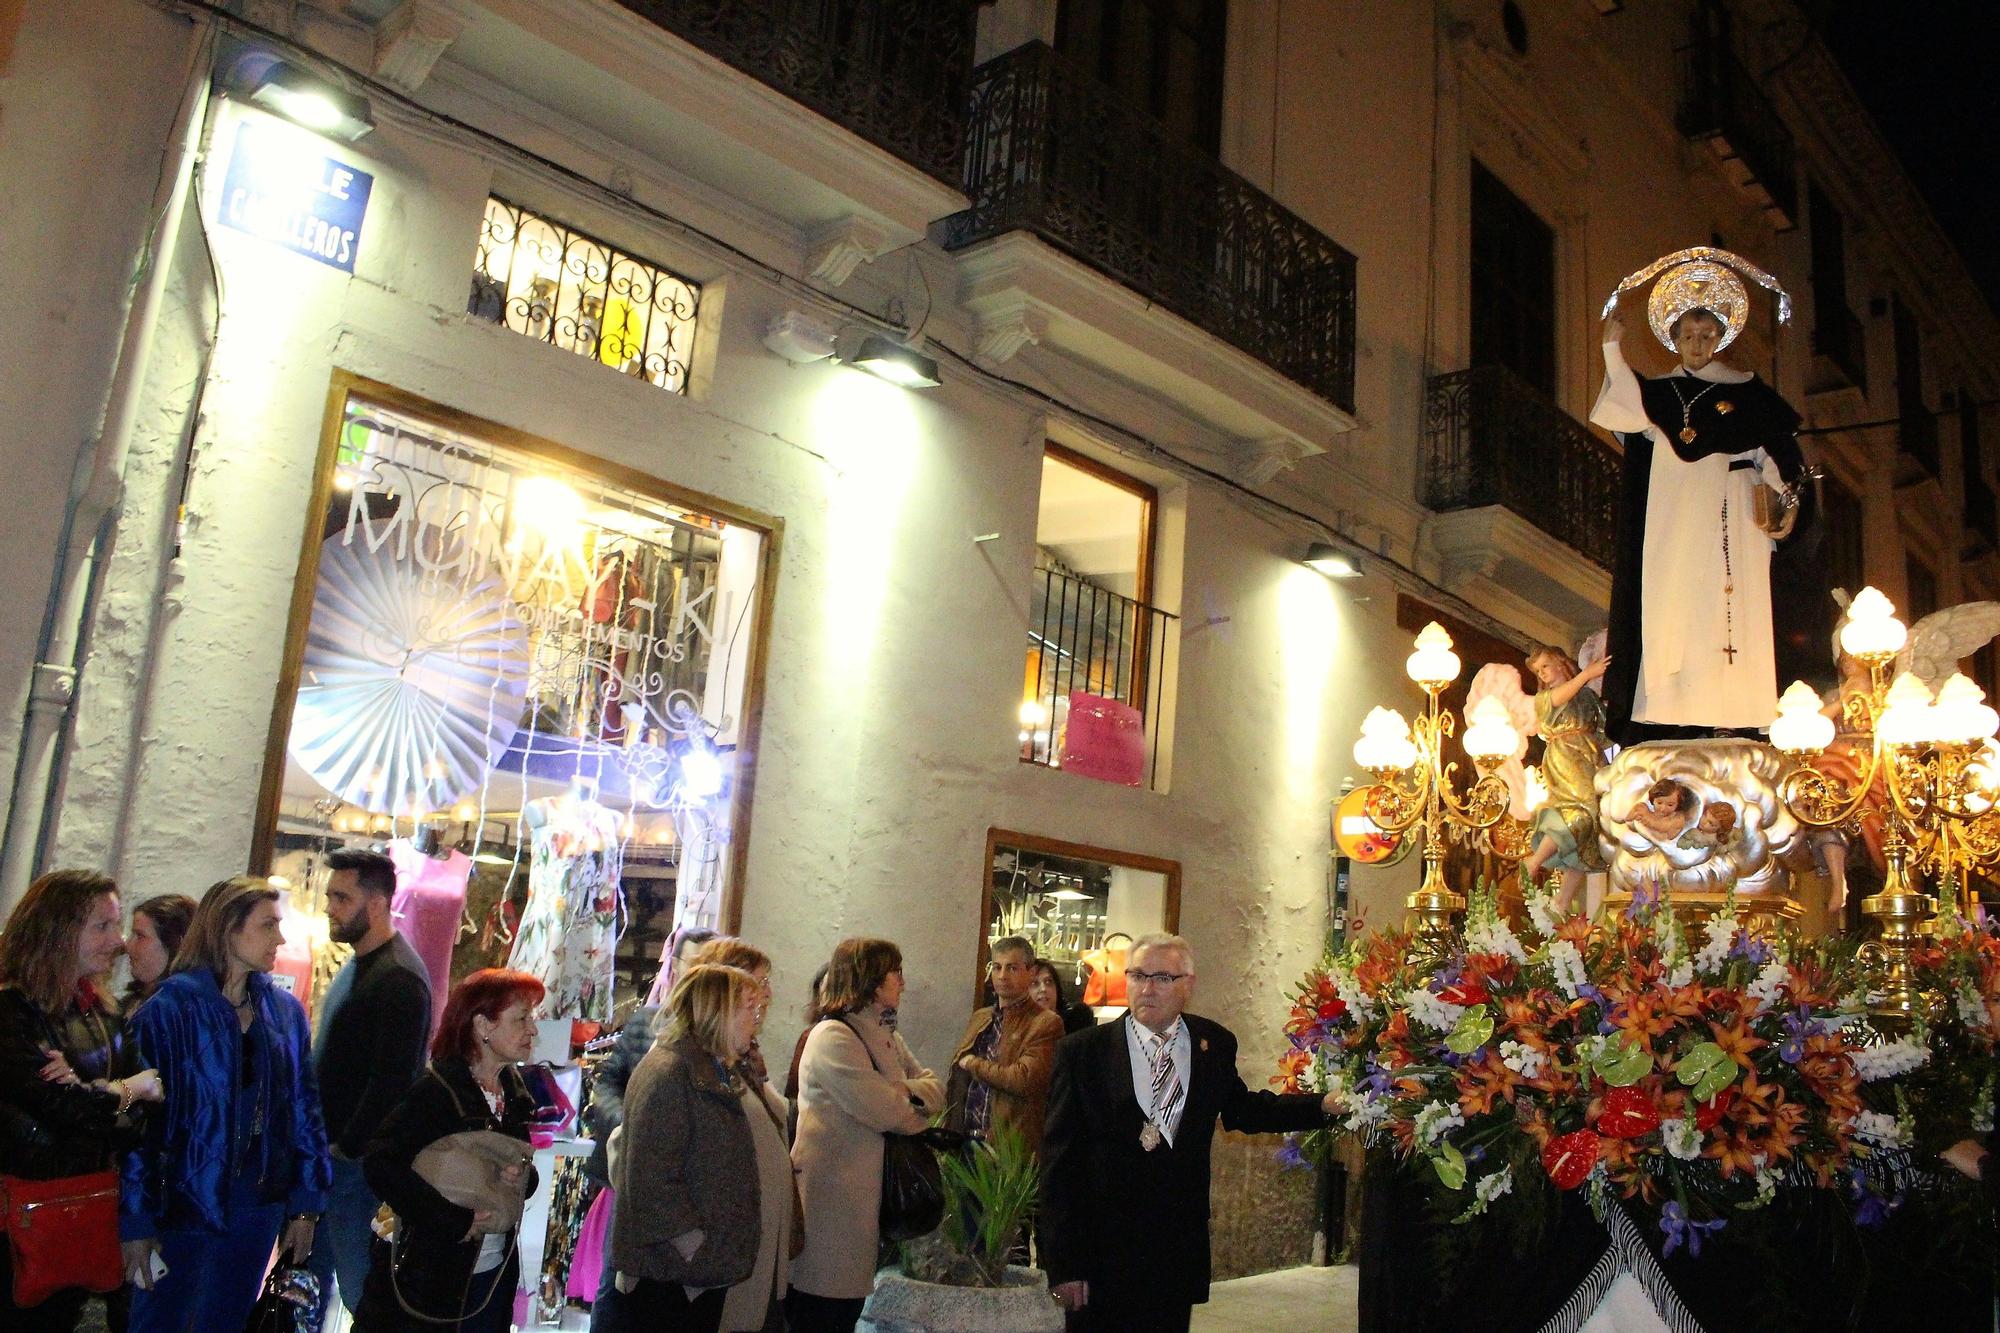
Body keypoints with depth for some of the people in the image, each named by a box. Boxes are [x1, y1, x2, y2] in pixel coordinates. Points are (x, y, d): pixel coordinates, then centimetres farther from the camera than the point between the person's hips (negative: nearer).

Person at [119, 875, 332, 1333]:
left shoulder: (286, 1012, 4)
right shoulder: (171, 1008, -13)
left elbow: (304, 1108, 6)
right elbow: (140, 1117, -14)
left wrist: (305, 1205, 4)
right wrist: (136, 1221, -15)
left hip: (260, 1204, 5)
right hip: (185, 1200, -5)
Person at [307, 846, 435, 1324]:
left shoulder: (399, 978, -20)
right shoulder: (357, 966, 13)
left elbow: (391, 1082, -24)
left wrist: (344, 1149, -16)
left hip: (357, 1160, -9)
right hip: (328, 1150, 10)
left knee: (360, 1289, 1)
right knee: (310, 1275, 18)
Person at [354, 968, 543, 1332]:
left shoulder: (515, 1094, 8)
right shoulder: (435, 1091, -16)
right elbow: (381, 1164, -25)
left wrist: (524, 1175, -10)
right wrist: (459, 1220, -24)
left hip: (494, 1273, 7)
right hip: (425, 1277, -7)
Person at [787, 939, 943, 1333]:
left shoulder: (885, 1037, 14)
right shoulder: (833, 1038, -17)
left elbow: (935, 1088, 9)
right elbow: (886, 1112, -22)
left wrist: (907, 1091, -12)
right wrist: (917, 1108, -2)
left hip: (867, 1194, 9)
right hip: (830, 1200, -9)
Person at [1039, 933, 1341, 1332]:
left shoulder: (1215, 1044, 3)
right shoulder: (1082, 1051, -8)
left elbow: (1242, 1109, 19)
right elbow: (1059, 1158, -7)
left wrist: (1324, 1105, 8)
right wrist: (1063, 1262, -10)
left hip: (1181, 1250, 3)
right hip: (1101, 1251, -3)